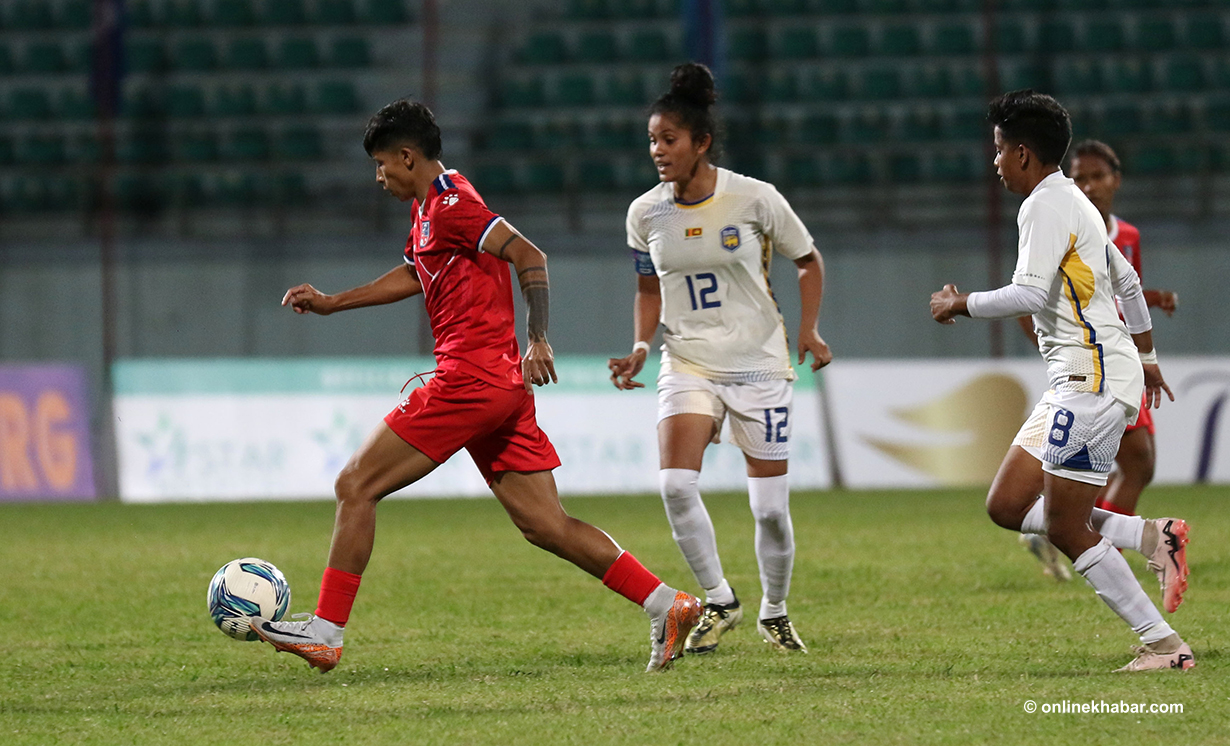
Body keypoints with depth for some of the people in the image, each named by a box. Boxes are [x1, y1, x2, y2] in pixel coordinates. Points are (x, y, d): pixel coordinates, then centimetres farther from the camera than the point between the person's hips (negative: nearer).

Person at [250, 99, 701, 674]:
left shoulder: (450, 204, -10)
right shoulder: (431, 206, 21)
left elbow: (530, 257, -17)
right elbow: (413, 276, 37)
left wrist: (538, 341, -20)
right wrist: (331, 303, 35)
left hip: (471, 379, -10)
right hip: (503, 388, 10)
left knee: (356, 486, -3)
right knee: (544, 524, 5)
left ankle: (325, 632, -1)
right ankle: (668, 606, -3)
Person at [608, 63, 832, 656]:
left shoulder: (755, 199, -11)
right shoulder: (646, 213, -2)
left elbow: (808, 261, 5)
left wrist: (808, 329, -7)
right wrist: (639, 349, -2)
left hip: (758, 364, -2)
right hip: (687, 363, 2)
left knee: (771, 507, -1)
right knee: (675, 483, -21)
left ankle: (774, 612, 25)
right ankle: (719, 601, -1)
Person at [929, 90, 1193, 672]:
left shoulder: (1048, 205, -11)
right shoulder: (1073, 203, 21)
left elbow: (1029, 293, -24)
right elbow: (1127, 281, 32)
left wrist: (960, 305, -9)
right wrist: (1145, 355, 44)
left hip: (1094, 379, -10)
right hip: (1074, 381, 10)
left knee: (1065, 530, -9)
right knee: (1007, 506, 8)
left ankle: (1164, 645, -8)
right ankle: (1152, 538, 3)